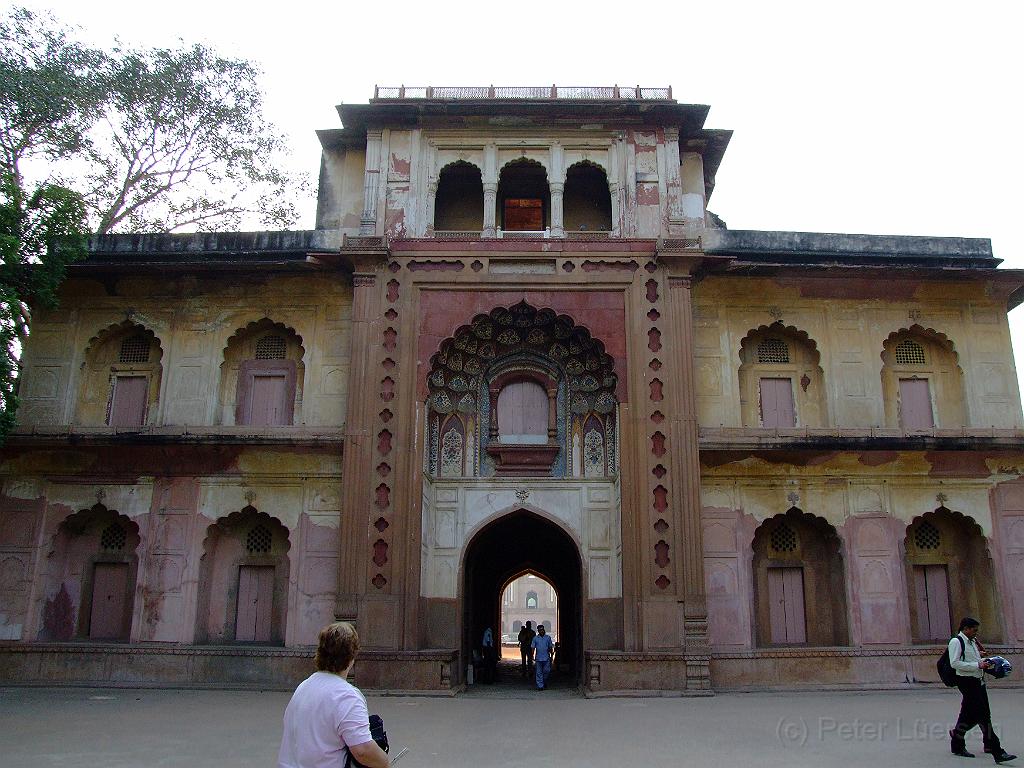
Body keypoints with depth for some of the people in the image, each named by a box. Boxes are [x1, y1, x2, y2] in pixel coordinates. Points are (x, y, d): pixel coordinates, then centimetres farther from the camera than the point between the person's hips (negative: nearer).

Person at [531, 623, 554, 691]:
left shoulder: (548, 637, 5)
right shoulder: (535, 638, 2)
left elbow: (550, 648, 11)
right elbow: (533, 648, 4)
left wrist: (551, 656, 11)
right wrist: (532, 657, -2)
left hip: (546, 658, 1)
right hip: (538, 658, -1)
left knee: (547, 671, 2)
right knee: (539, 673, 0)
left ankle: (545, 682, 27)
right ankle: (540, 686, 5)